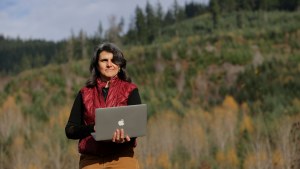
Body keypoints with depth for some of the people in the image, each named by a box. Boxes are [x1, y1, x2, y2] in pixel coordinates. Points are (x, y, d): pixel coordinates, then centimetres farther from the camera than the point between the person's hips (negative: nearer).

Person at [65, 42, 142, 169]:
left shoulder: (130, 90, 7)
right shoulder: (85, 93, 11)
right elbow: (70, 130, 6)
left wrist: (122, 136, -25)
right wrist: (94, 128, -13)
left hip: (122, 158, -1)